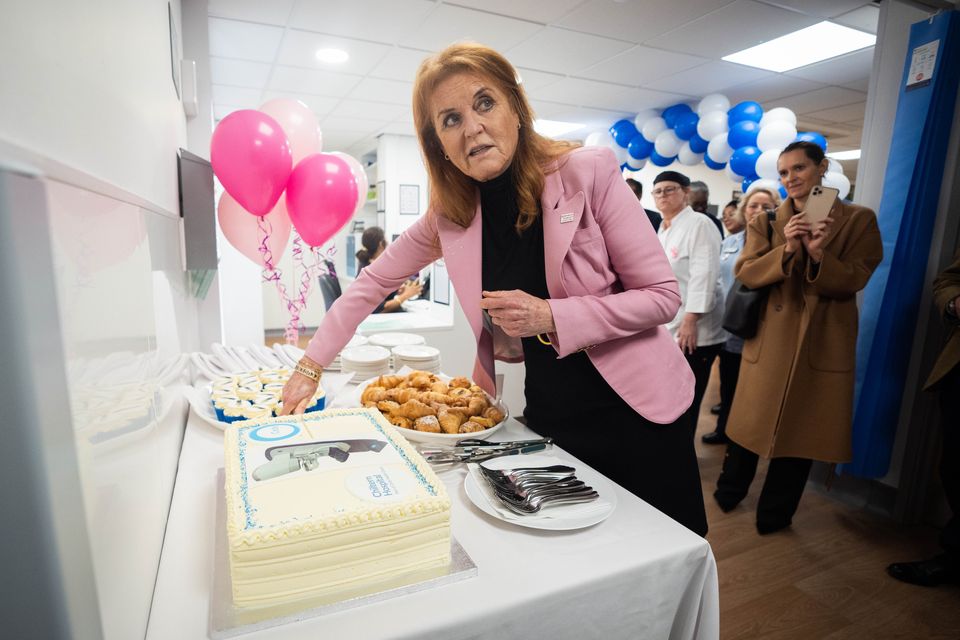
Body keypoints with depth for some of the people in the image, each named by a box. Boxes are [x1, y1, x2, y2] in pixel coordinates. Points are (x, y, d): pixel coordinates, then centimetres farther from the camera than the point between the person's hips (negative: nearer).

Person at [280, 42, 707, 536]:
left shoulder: (589, 172, -15)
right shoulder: (450, 215, -5)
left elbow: (662, 295, -13)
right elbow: (374, 282, 5)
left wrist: (550, 317, -25)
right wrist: (310, 366, 4)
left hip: (632, 415, -2)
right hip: (546, 421, 3)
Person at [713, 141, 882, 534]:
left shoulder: (858, 219, 2)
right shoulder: (766, 221, 5)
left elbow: (853, 281, -4)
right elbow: (744, 272, -5)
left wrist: (819, 254, -22)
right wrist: (786, 250, -21)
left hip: (824, 341, 0)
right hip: (770, 336, 1)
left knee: (802, 426, 8)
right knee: (752, 420, 10)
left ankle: (775, 513, 28)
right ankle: (728, 493, 32)